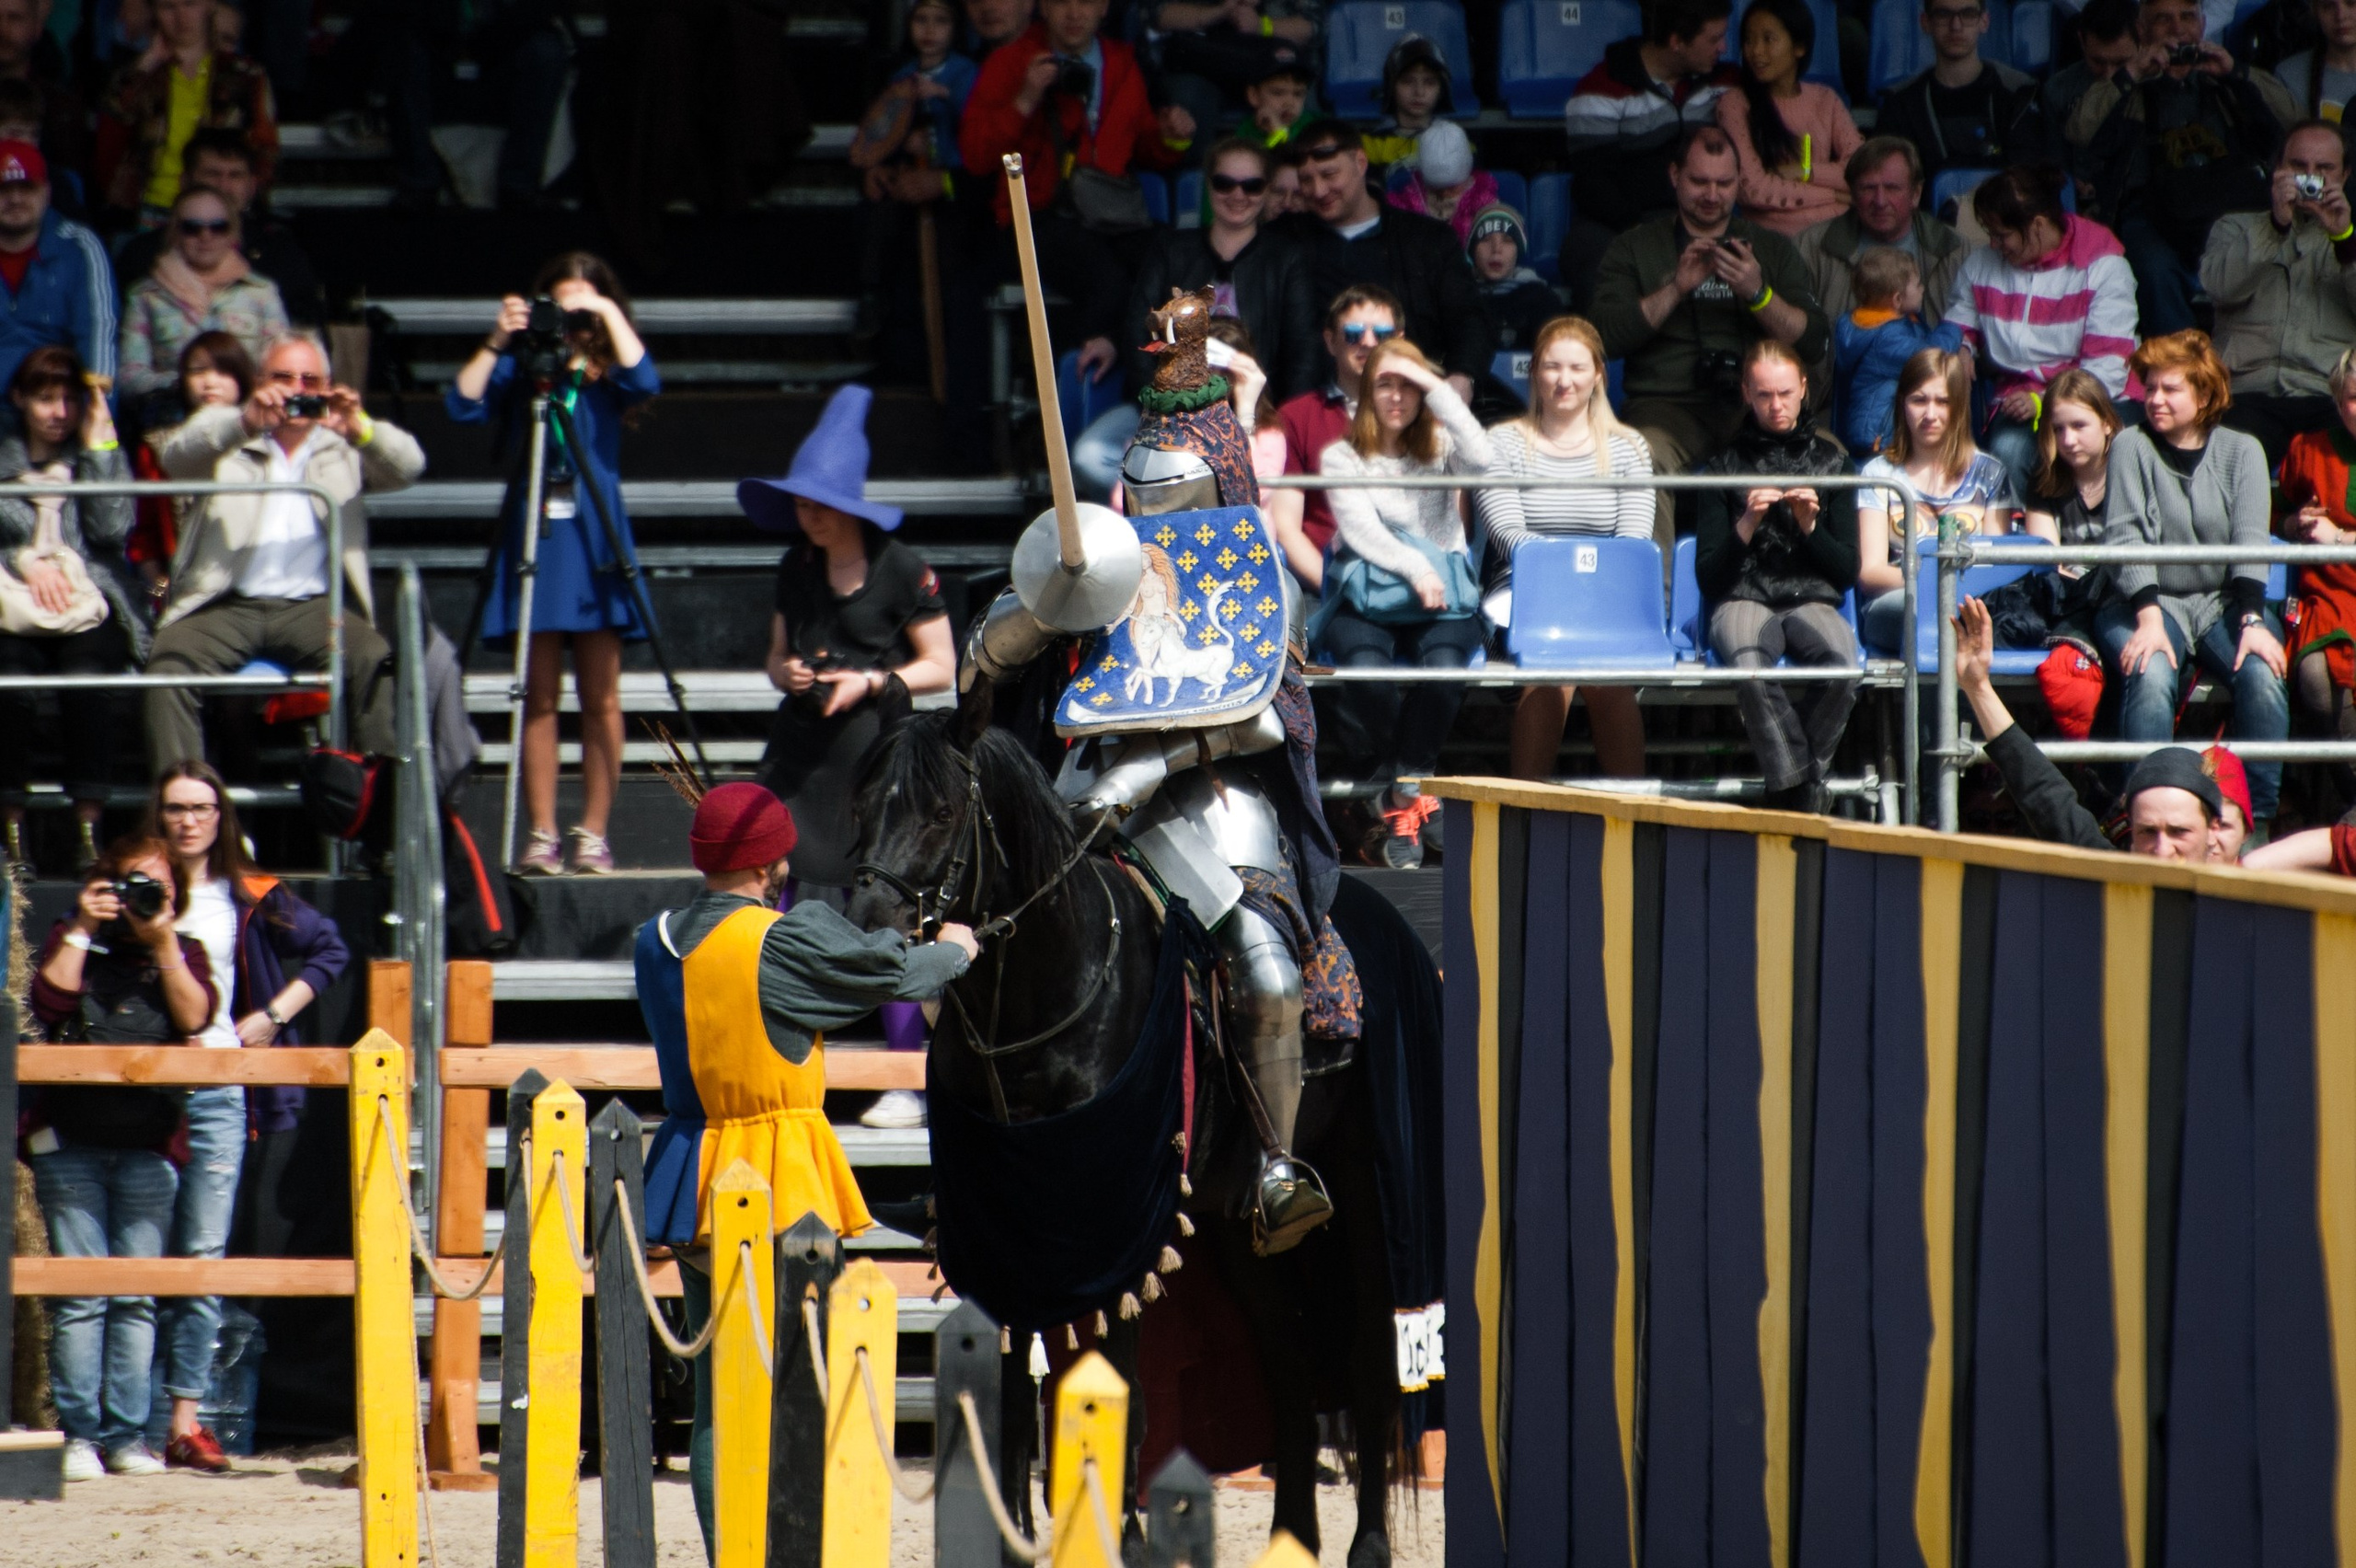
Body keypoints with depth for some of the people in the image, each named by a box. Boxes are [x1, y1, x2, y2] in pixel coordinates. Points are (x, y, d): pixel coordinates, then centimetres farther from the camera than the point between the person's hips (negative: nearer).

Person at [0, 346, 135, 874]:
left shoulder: (101, 454, 19)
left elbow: (112, 529, 3)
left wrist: (98, 446, 3)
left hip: (89, 603, 0)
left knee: (88, 680, -34)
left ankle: (90, 832, -36)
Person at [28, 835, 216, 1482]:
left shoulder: (184, 953, 12)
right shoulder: (73, 941, 10)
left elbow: (194, 1017, -6)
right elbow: (50, 1002, -8)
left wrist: (163, 941, -11)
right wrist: (82, 931, -9)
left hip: (147, 1144, 1)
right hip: (71, 1142, -1)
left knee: (136, 1298, -1)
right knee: (81, 1295, -6)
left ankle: (125, 1434, 1)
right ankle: (77, 1433, -5)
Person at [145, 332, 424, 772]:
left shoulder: (343, 448, 20)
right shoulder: (230, 440, 17)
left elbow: (407, 466, 3)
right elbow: (175, 456, -4)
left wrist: (360, 430, -20)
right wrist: (244, 422, -23)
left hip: (312, 605, 0)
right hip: (228, 603, 0)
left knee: (376, 663, -29)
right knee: (169, 665, -28)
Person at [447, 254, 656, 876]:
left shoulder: (606, 370, 8)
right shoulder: (521, 366, 8)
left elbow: (643, 381, -14)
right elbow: (463, 405, -5)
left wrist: (609, 314, -10)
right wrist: (497, 342, -11)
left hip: (596, 541, 0)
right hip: (531, 539, 0)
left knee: (601, 698, -2)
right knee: (539, 696, -2)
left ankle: (592, 834, 3)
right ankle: (541, 835, 0)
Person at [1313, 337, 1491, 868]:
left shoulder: (1440, 448, 15)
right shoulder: (1343, 457, 10)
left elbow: (1481, 459, -10)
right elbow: (1360, 529, -5)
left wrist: (1436, 389, -6)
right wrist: (1413, 566, -20)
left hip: (1441, 601, 1)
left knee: (1444, 665, -34)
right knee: (1366, 668, -35)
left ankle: (1404, 794, -24)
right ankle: (1393, 791, -19)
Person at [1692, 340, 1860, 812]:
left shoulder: (1830, 461, 16)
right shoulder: (1724, 465, 12)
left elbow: (1848, 570, 12)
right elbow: (1708, 575, 7)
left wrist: (1810, 525, -5)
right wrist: (1746, 525, -9)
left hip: (1812, 600, 1)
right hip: (1743, 601, -1)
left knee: (1844, 666, -35)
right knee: (1750, 668, -39)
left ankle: (1791, 789, -19)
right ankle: (1799, 790, -29)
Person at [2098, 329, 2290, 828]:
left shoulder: (2242, 451, 7)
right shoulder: (2132, 448, 3)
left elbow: (2252, 542, -4)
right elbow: (2126, 539, -9)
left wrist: (2252, 621, -20)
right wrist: (2149, 619, -24)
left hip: (2225, 601, 1)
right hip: (2148, 600, -1)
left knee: (2262, 673, -29)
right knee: (2151, 676, -34)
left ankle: (2257, 817, -25)